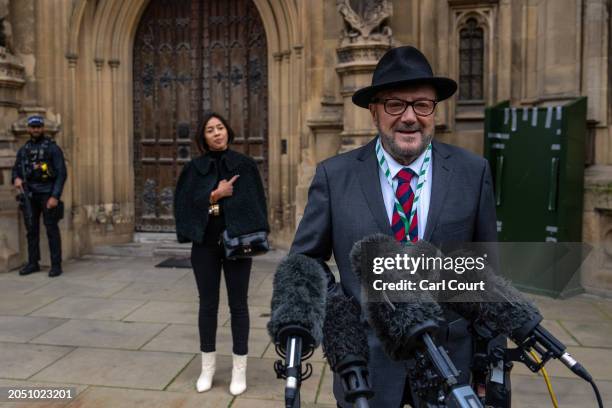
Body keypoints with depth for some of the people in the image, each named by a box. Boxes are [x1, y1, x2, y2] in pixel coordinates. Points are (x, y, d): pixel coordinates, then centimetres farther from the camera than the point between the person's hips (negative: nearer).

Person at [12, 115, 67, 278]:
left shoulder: (53, 148, -5)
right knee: (32, 229, 8)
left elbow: (61, 173, -10)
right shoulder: (23, 149, 11)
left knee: (52, 229, -5)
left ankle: (56, 265, 0)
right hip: (30, 194, 5)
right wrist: (16, 179, -9)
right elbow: (16, 169, 17)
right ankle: (33, 263, 17)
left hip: (48, 194, -5)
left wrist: (55, 196, -18)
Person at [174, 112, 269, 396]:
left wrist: (254, 239, -12)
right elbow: (184, 204, -4)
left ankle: (239, 369, 18)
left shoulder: (245, 165, -1)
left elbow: (255, 203, -3)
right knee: (208, 304, 10)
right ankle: (207, 366, 24)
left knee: (237, 304, 6)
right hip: (205, 245, 2)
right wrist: (216, 194, -14)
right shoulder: (194, 168, 3)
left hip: (237, 243, -1)